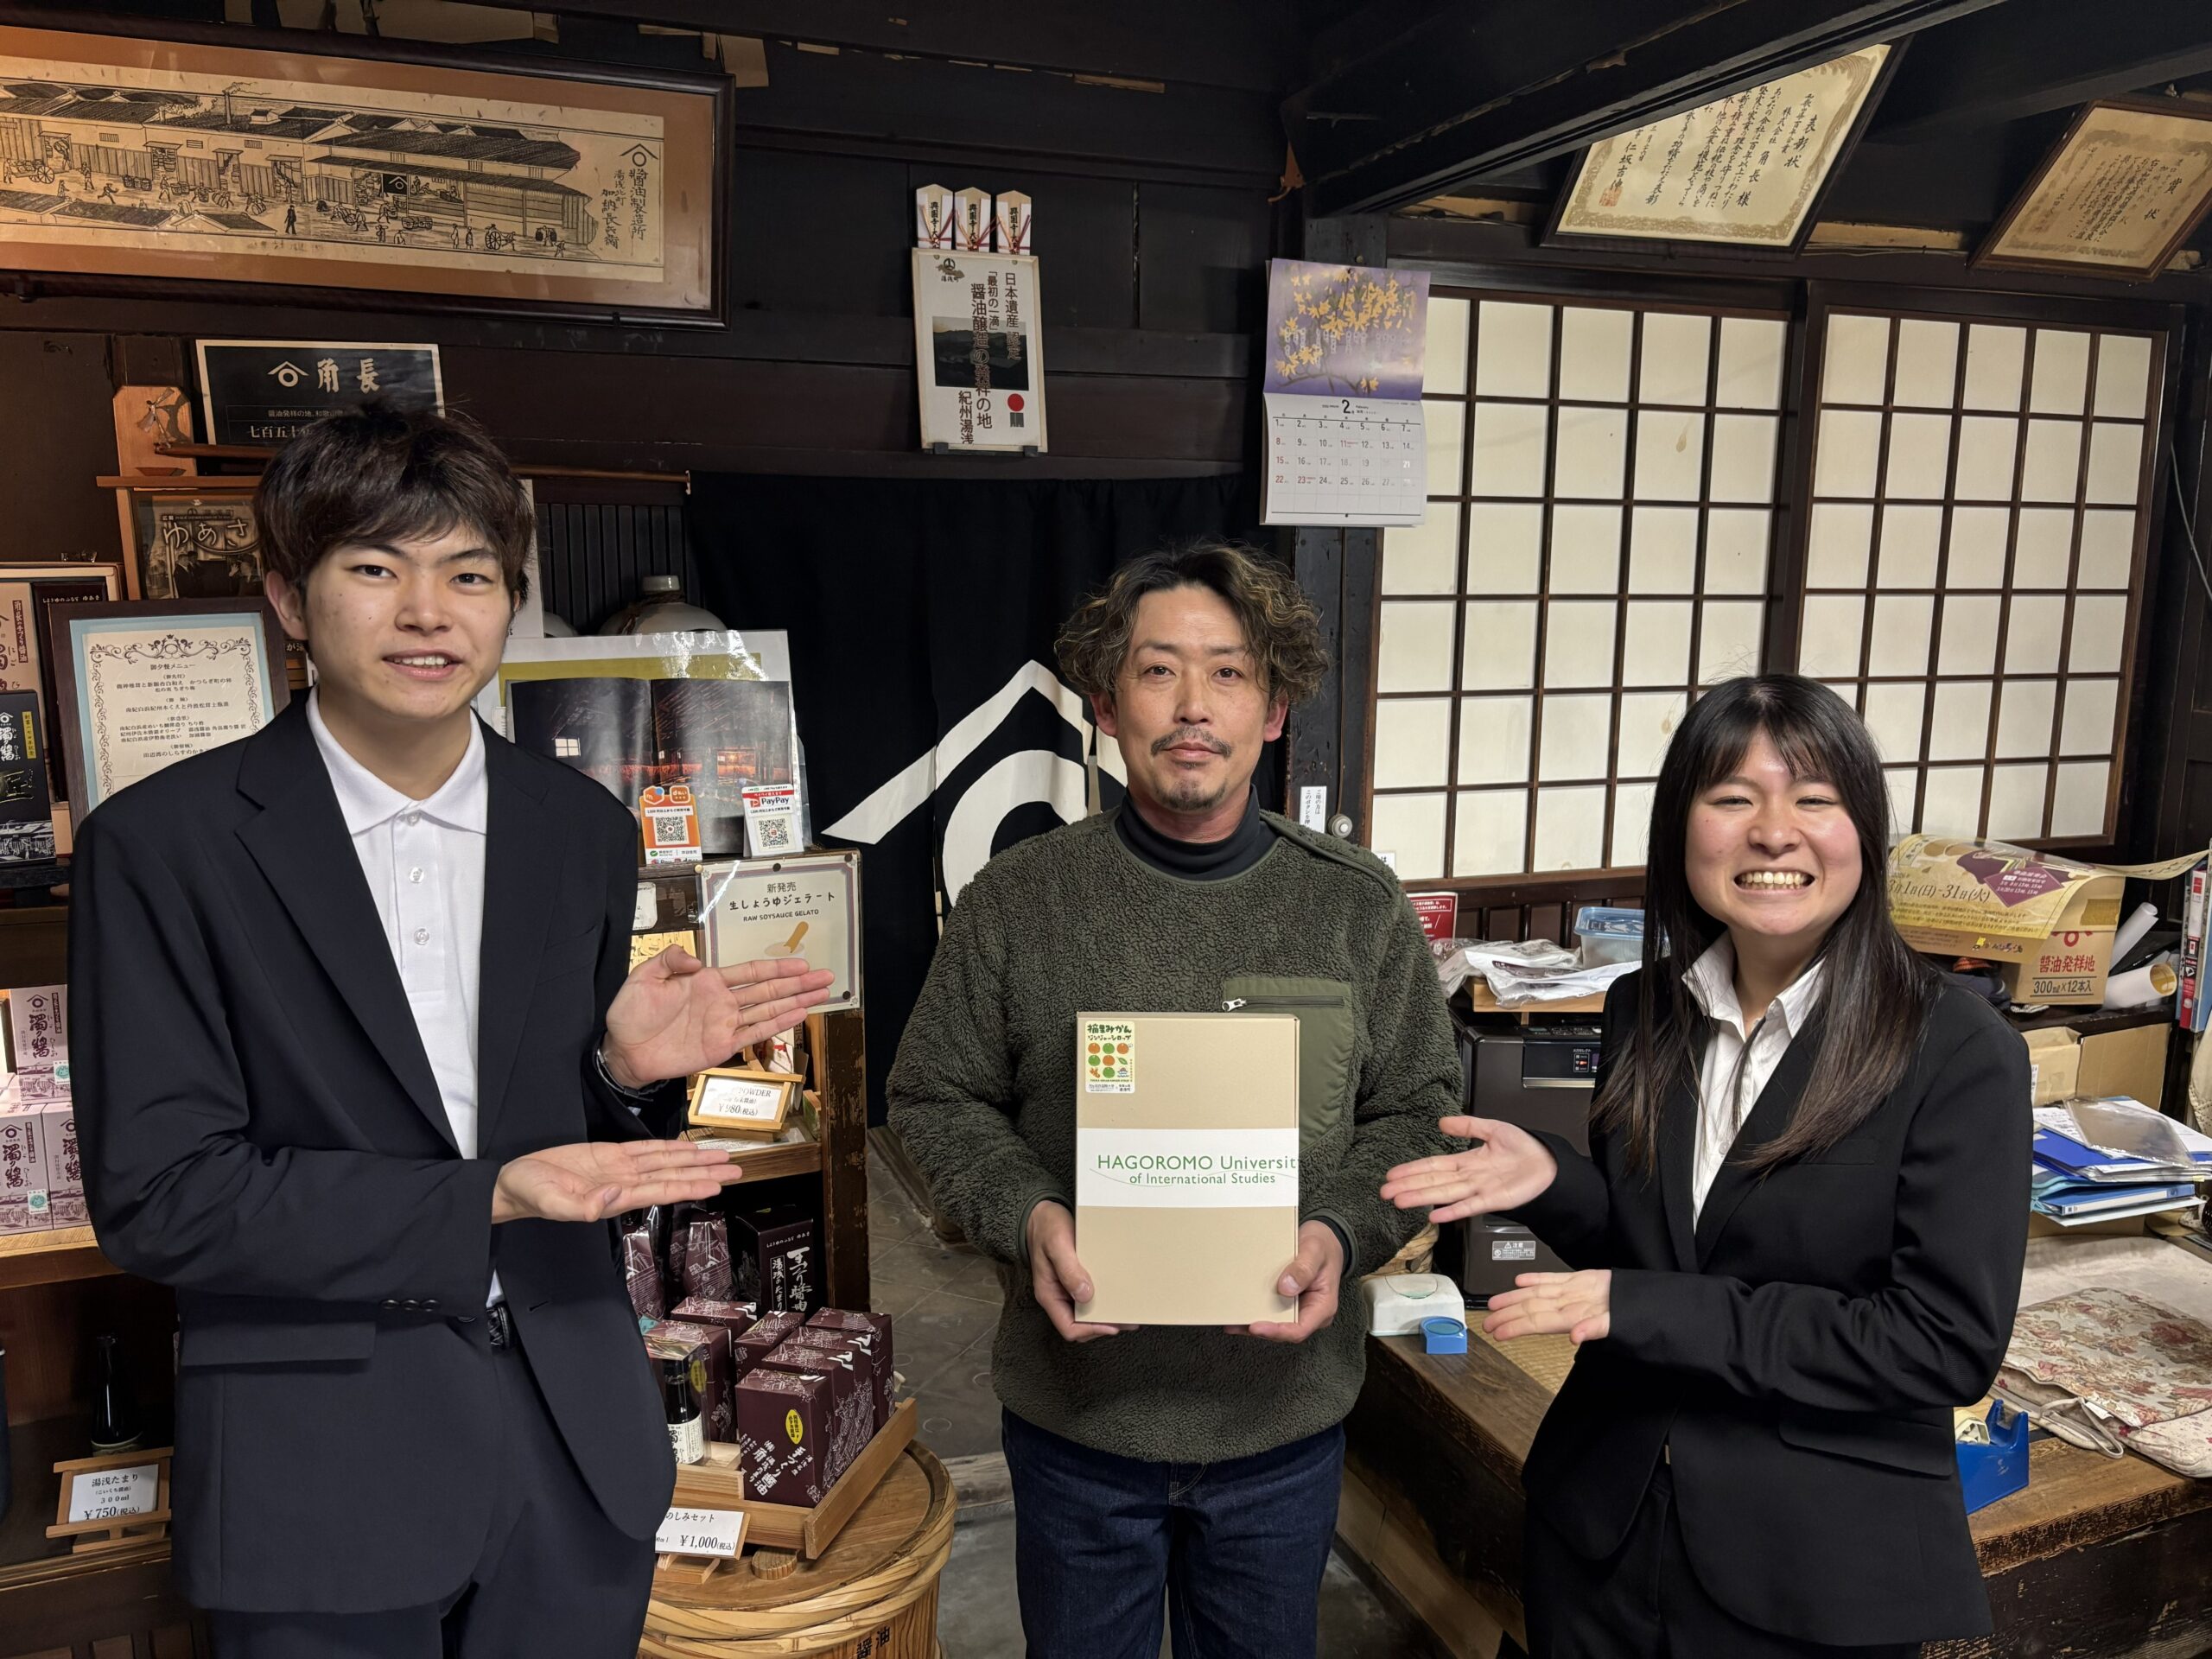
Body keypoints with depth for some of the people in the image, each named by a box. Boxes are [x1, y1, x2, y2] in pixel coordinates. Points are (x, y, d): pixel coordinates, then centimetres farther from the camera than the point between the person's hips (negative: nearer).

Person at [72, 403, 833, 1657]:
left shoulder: (586, 832, 2)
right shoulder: (165, 843, -9)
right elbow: (157, 1197, -12)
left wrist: (627, 1072, -12)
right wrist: (484, 1202, -19)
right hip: (319, 1476, -3)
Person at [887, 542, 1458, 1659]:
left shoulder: (1357, 906, -5)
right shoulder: (1016, 902, -8)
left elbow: (1416, 1111, 1)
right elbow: (936, 1098, -1)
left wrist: (1341, 1235, -17)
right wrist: (1025, 1217, -19)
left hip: (1283, 1412, 1)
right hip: (1075, 1410, -1)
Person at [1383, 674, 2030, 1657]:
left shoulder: (1959, 1053, -16)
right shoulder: (1643, 1011, -1)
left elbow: (1951, 1343, -19)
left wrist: (1645, 1310, -22)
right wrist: (1555, 1185, -13)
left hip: (1818, 1573, -4)